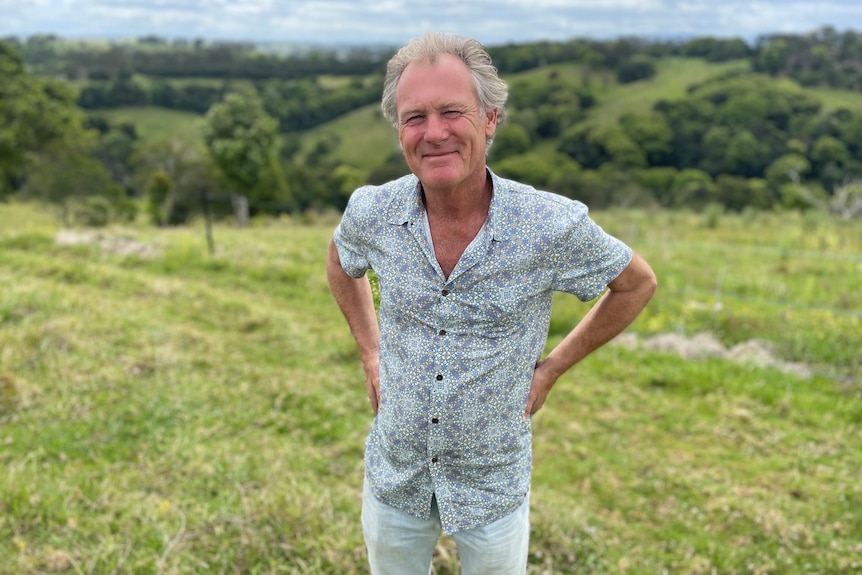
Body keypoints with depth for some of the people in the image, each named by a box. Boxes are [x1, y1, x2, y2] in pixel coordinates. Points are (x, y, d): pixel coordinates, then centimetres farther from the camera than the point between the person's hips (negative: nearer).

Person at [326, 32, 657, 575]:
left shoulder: (553, 226, -22)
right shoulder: (372, 213, -14)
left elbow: (638, 283, -3)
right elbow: (342, 263, 11)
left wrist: (552, 368, -5)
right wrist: (370, 352, 3)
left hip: (493, 488, -2)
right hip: (393, 477, 2)